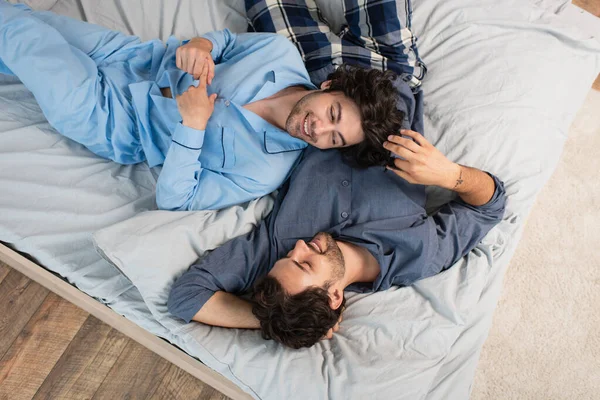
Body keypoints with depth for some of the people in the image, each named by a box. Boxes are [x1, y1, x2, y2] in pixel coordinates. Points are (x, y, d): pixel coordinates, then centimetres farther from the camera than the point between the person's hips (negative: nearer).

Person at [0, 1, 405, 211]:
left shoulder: (266, 171, -29)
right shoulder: (282, 51, -15)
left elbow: (172, 198, -25)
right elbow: (226, 39, 1)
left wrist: (192, 126, -37)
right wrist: (201, 45, -22)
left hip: (113, 119, -4)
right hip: (136, 58, 4)